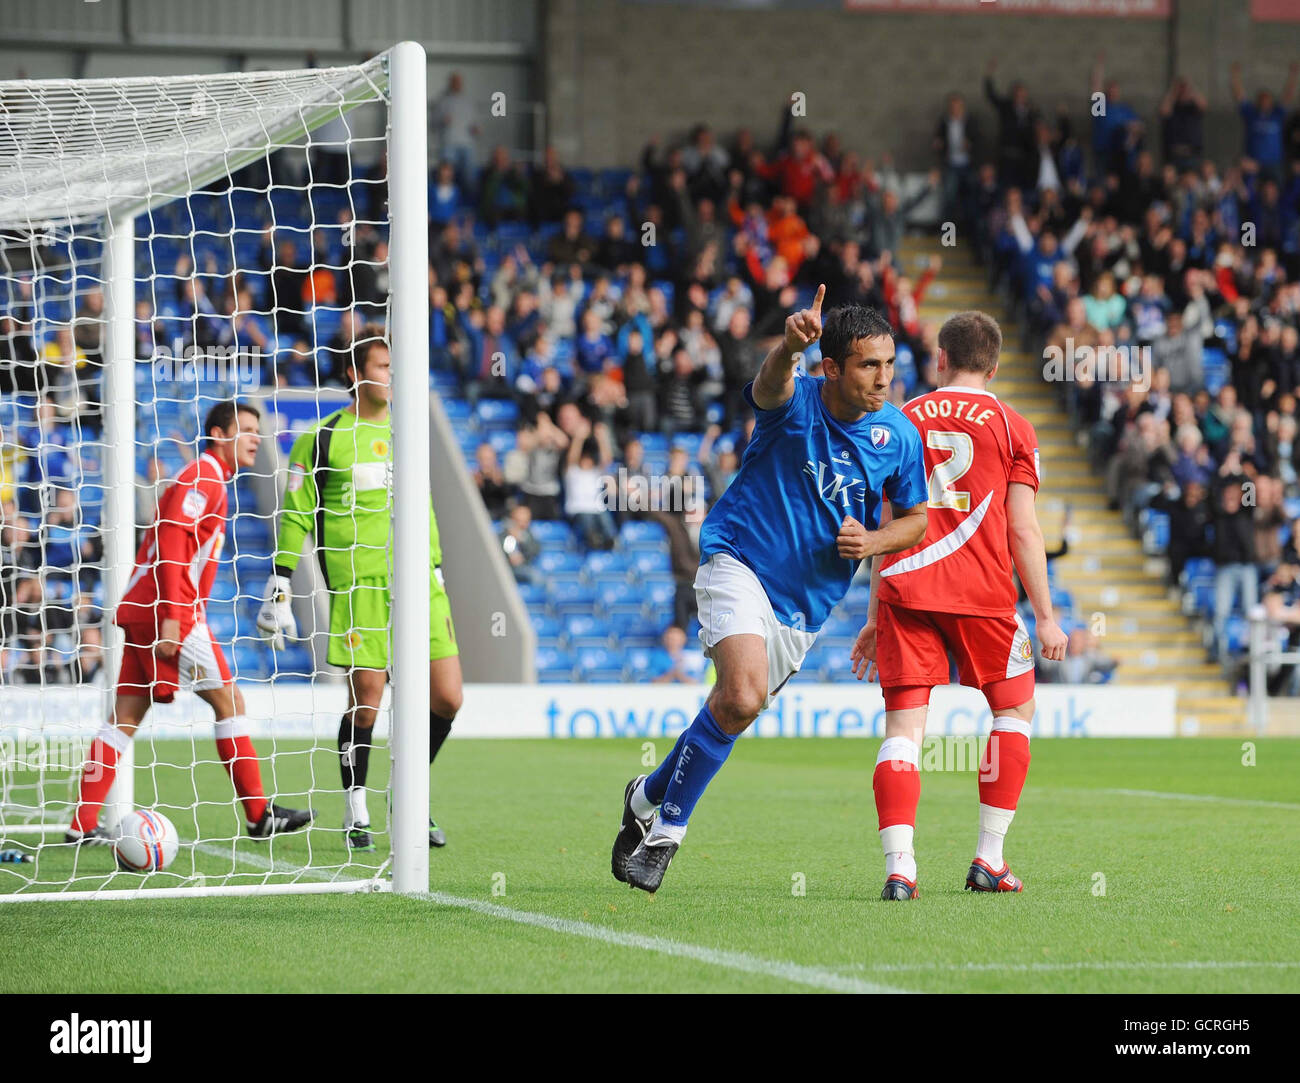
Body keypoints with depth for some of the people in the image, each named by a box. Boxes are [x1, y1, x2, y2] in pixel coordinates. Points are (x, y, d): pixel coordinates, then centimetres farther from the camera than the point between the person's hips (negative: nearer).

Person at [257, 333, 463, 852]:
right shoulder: (321, 439, 2)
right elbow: (294, 518, 2)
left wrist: (436, 572, 23)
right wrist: (279, 590, -2)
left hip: (418, 586, 5)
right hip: (359, 588, -5)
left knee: (446, 700, -2)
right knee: (366, 702, -8)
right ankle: (356, 813, 9)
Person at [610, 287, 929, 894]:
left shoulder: (898, 435, -2)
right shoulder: (794, 403, -15)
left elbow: (915, 519, 11)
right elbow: (771, 383, -40)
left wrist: (872, 541, -11)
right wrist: (790, 345, -63)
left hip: (806, 603, 5)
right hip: (738, 564, -5)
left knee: (736, 710, 12)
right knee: (743, 694, -26)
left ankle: (650, 798, 38)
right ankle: (667, 828, -11)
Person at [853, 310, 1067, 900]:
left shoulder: (902, 420, 13)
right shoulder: (1011, 426, 6)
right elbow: (1023, 530, 0)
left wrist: (874, 618, 18)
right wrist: (1045, 616, 4)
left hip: (905, 588, 2)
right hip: (981, 593, -1)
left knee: (904, 726, -1)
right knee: (1014, 711, 18)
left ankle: (899, 865, -18)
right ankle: (989, 858, 12)